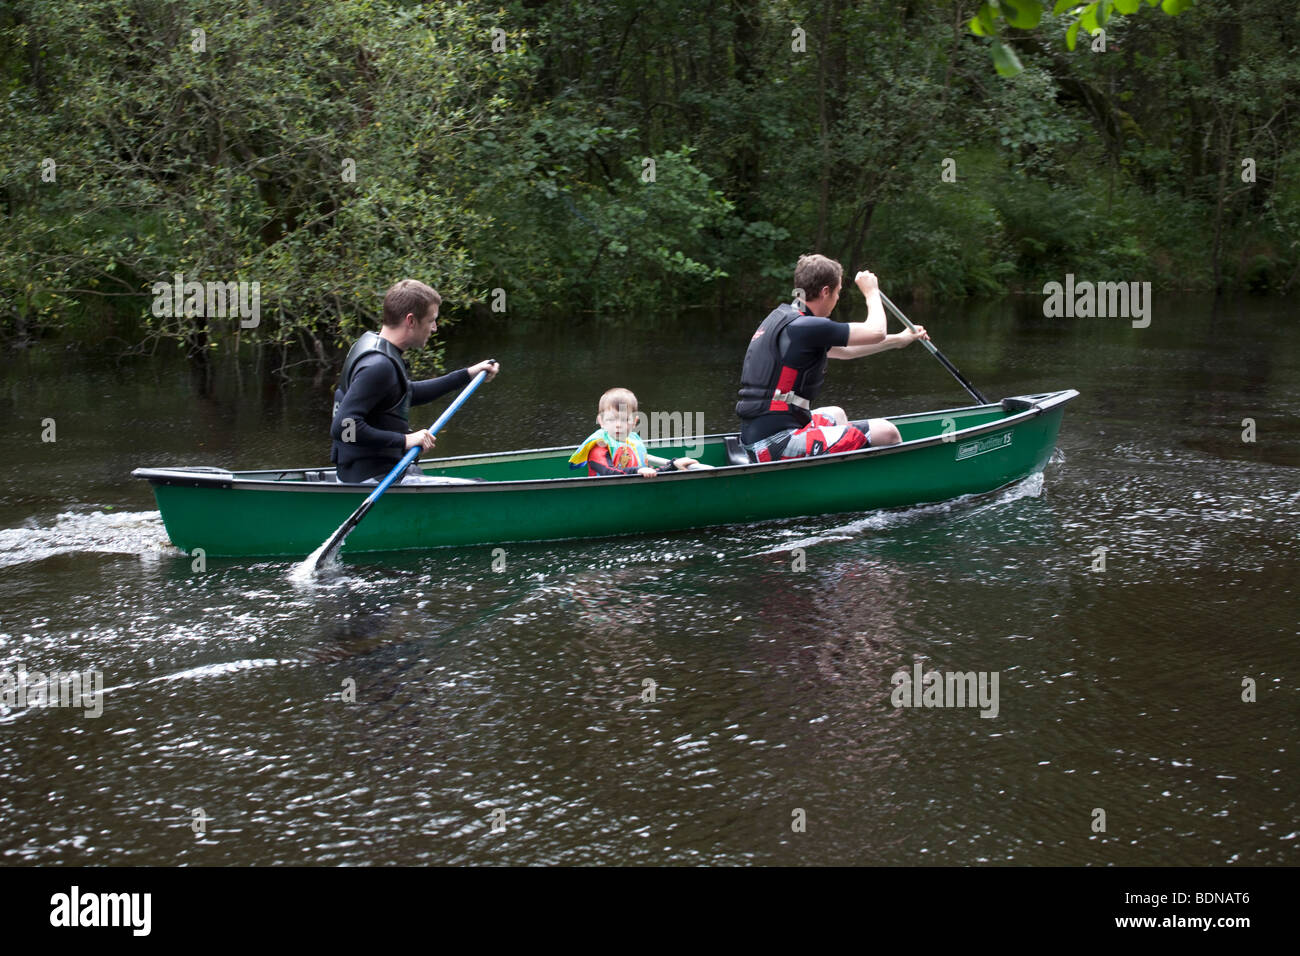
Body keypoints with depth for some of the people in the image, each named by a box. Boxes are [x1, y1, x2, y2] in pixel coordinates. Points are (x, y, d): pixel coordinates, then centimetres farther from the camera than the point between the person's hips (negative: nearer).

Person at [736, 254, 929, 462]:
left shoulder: (781, 318, 15)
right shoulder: (804, 327, -16)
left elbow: (843, 350, 28)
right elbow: (875, 332, -8)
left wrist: (898, 340, 35)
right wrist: (871, 292, 11)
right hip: (777, 444, -11)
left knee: (835, 414, 38)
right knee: (886, 433, -10)